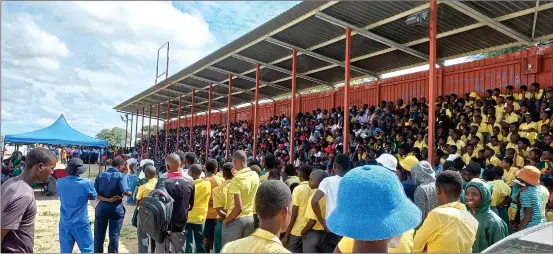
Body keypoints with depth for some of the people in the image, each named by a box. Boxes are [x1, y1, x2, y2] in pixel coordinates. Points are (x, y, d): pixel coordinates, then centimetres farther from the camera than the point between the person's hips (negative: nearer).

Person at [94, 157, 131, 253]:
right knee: (114, 236, 6)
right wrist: (131, 193, -2)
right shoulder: (121, 176, -8)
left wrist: (106, 199, -10)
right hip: (116, 208, -3)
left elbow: (94, 193, -4)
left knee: (99, 236, 12)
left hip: (101, 208, 4)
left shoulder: (101, 175, 5)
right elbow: (125, 192, -22)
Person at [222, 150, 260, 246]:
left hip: (236, 219, -6)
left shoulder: (237, 179, -20)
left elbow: (238, 208, -24)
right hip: (250, 218, 6)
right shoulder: (255, 175, 0)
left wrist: (226, 220, -10)